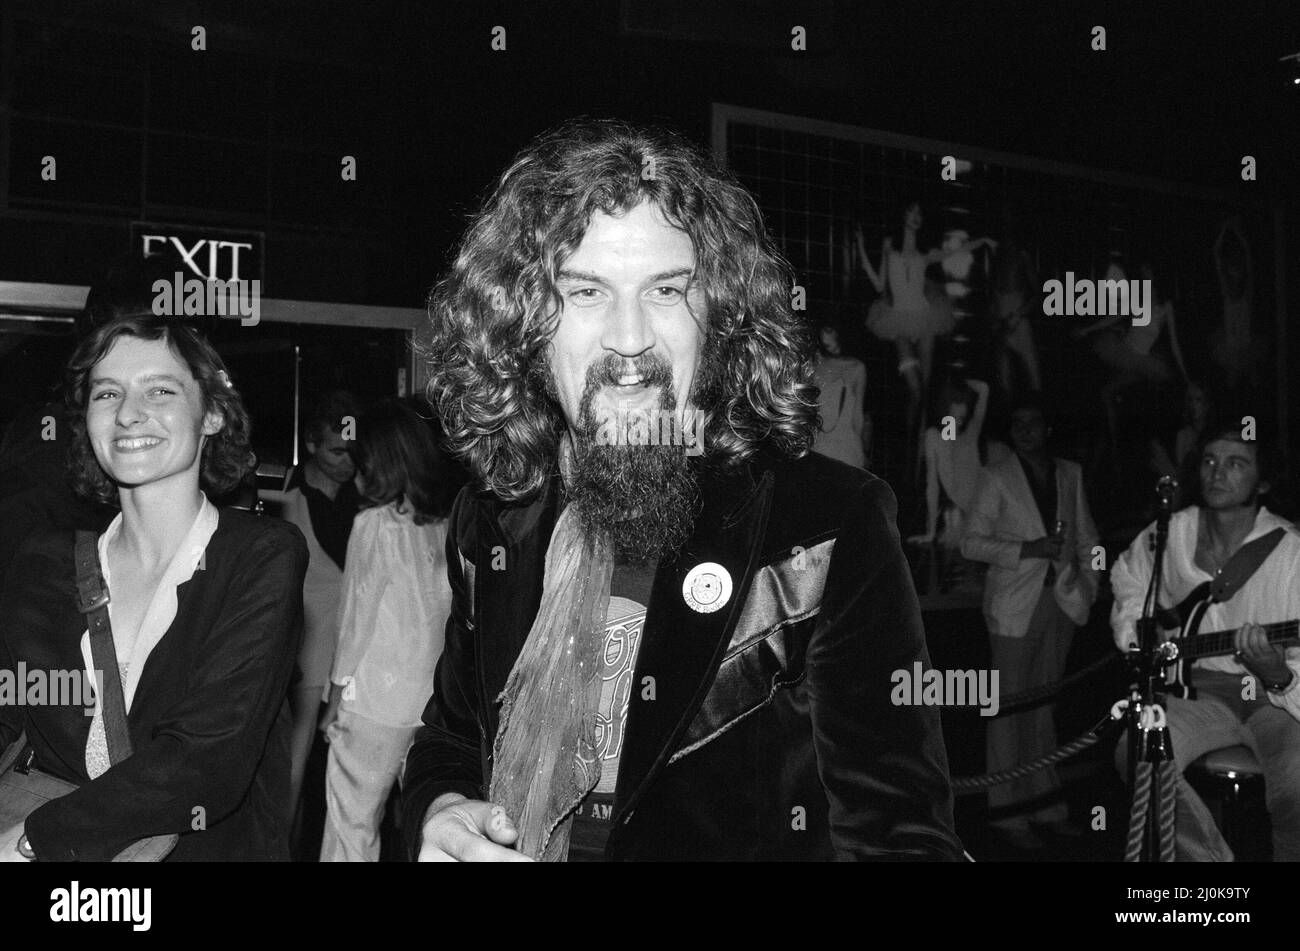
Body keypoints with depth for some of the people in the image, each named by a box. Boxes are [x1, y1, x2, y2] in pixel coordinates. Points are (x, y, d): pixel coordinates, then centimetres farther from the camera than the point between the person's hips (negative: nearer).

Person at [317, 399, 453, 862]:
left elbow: (357, 618, -6)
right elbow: (445, 612, 2)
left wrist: (336, 696, 4)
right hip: (430, 698, 5)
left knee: (351, 820, 6)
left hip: (375, 701, -5)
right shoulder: (443, 526, 2)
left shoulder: (374, 524, -9)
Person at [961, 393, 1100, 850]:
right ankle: (1008, 813, 5)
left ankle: (1045, 803, 20)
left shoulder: (1069, 473, 10)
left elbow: (1085, 534, 17)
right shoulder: (997, 477, -3)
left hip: (1061, 602, 4)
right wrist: (1028, 549, -15)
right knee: (1010, 708, -2)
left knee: (1044, 705, 11)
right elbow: (971, 543, -6)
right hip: (1015, 605, -4)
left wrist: (1089, 581, 6)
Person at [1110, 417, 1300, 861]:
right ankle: (1210, 857, -7)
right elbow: (1127, 578, 26)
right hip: (1203, 687, 3)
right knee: (1136, 751, -28)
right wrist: (1138, 634, 12)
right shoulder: (1171, 534, 1)